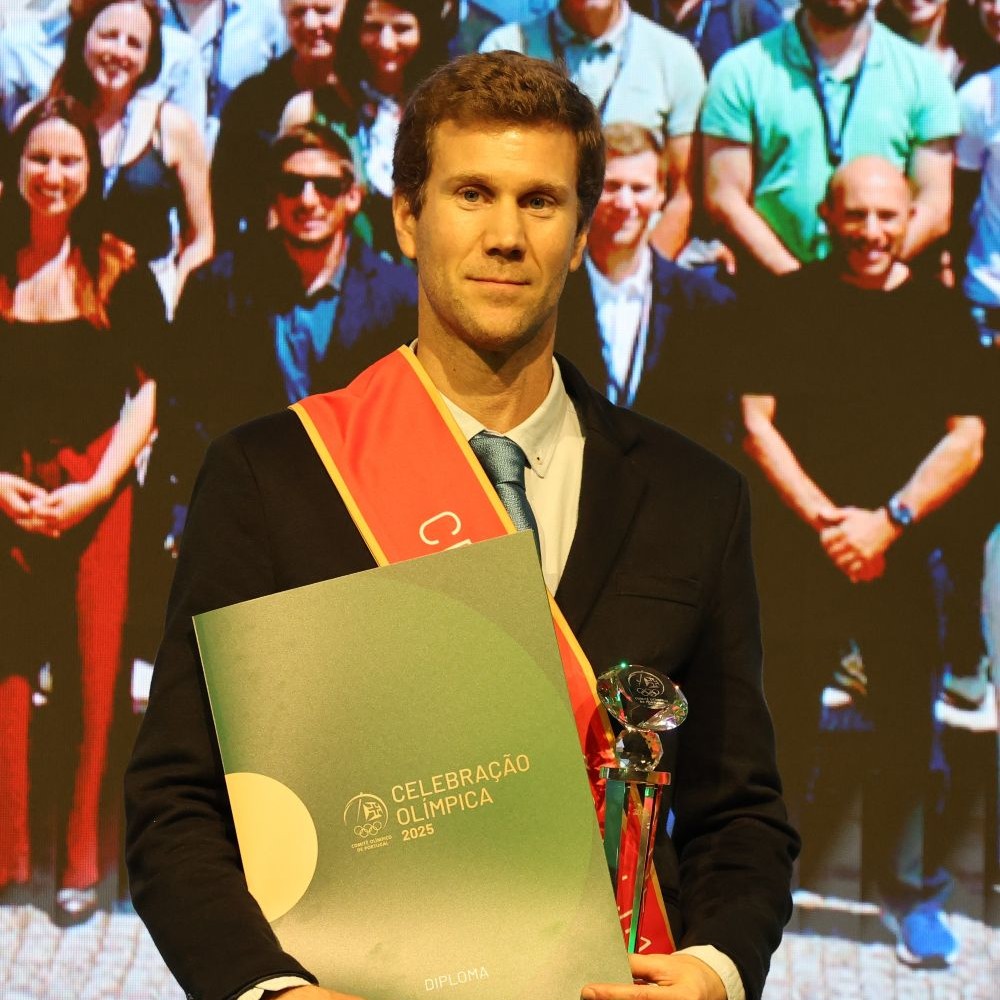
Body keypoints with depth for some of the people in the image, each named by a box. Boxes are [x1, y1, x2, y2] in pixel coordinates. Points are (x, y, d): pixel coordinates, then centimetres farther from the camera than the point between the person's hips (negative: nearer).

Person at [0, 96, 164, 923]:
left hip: (94, 498, -1)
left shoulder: (119, 272, 1)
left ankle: (83, 856, 6)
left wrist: (95, 489, -9)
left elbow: (148, 391, 0)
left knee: (92, 672, -2)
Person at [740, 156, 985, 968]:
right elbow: (758, 422, 0)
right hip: (801, 554, 0)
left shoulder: (941, 313, 4)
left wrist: (889, 521, -10)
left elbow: (965, 442, 1)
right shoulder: (791, 301, 3)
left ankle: (914, 894, 15)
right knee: (785, 720, 3)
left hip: (904, 557, 1)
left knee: (907, 729, 4)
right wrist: (823, 518, -11)